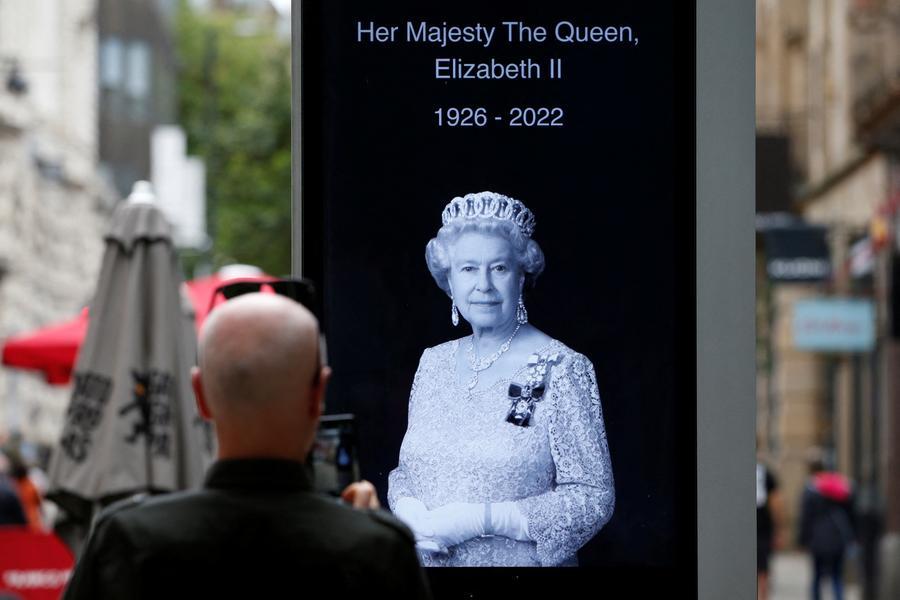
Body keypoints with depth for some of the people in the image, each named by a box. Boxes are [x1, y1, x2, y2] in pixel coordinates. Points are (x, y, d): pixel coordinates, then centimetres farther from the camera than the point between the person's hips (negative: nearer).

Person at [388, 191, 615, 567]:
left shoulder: (562, 368, -13)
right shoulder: (433, 363, 3)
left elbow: (594, 499, -16)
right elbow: (405, 469, 12)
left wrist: (480, 520, -22)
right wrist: (408, 510, -11)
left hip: (523, 563, -5)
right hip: (429, 564, 5)